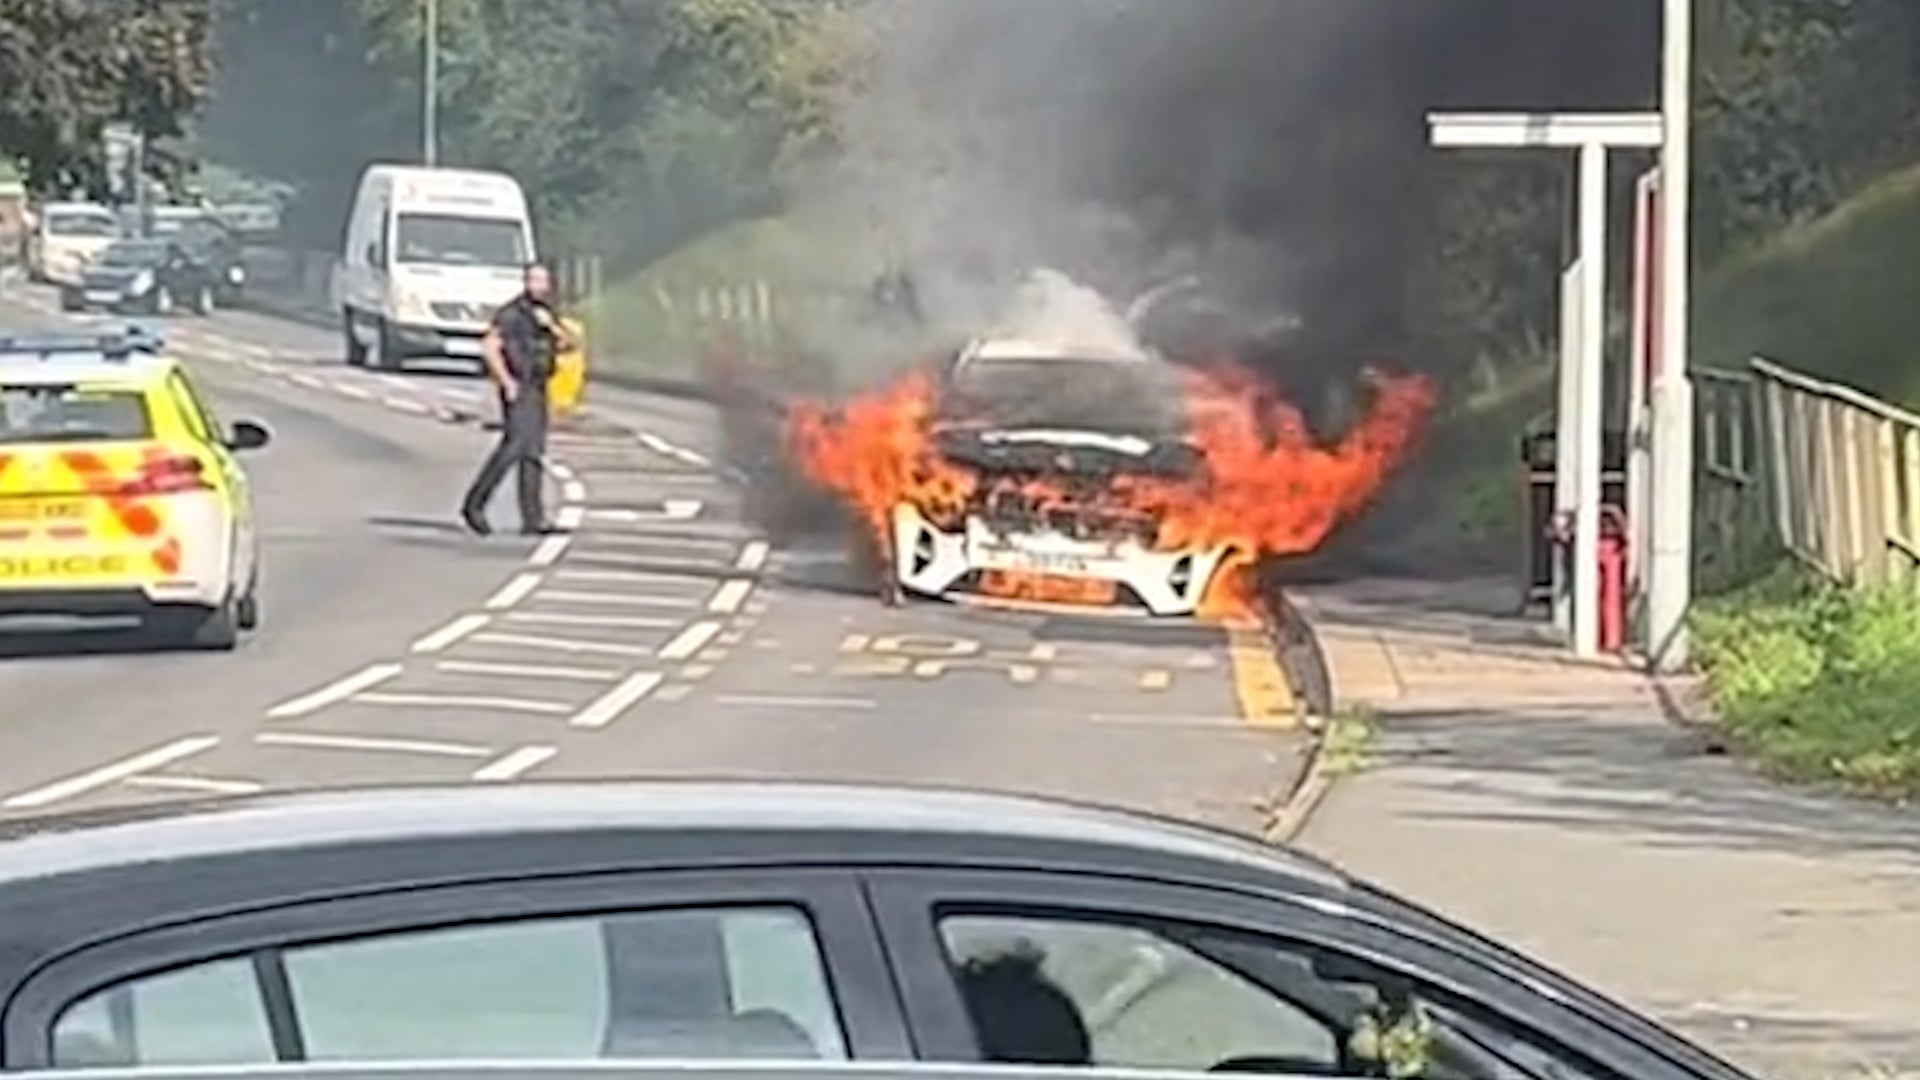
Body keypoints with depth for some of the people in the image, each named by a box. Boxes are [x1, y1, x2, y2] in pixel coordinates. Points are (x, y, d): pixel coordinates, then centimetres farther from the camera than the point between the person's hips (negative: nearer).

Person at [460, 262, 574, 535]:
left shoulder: (545, 314, 15)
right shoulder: (511, 314, -10)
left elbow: (567, 344, 7)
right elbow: (489, 347, -17)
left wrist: (552, 326, -11)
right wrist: (507, 381, -19)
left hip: (538, 390, 8)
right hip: (518, 390, -8)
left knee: (532, 453, 4)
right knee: (516, 445, -17)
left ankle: (532, 520, 2)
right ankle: (474, 504, -11)